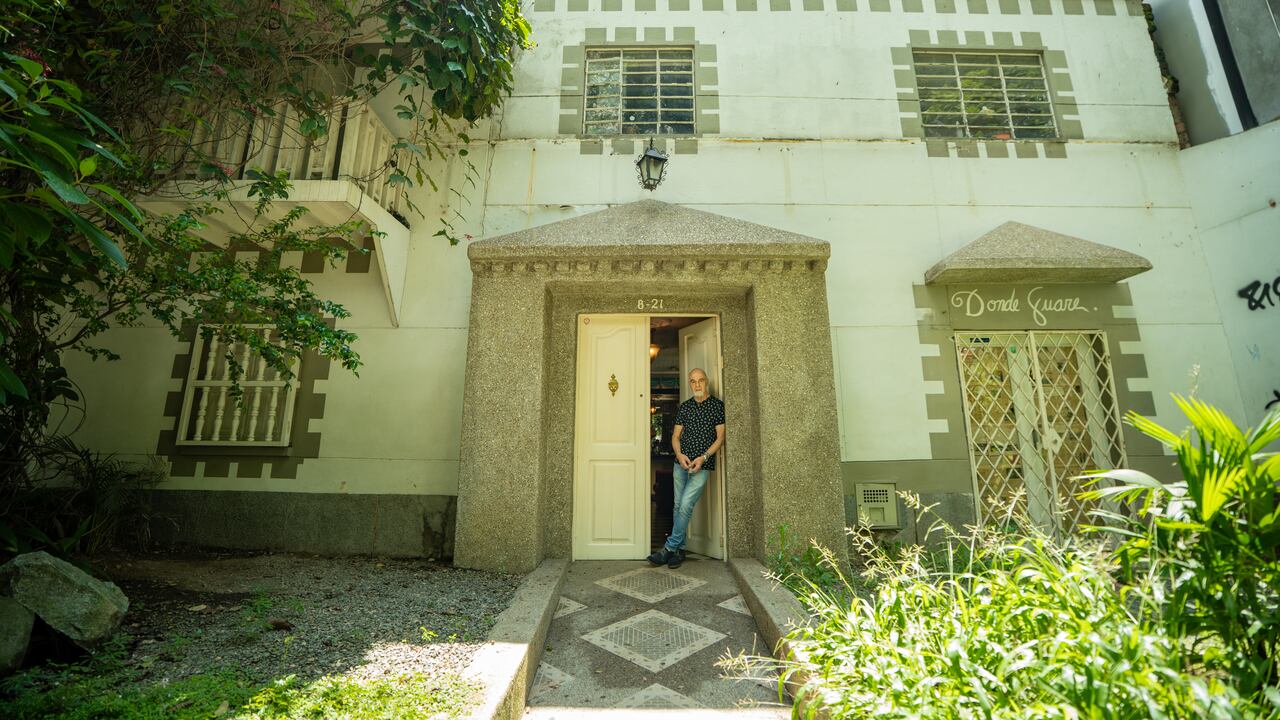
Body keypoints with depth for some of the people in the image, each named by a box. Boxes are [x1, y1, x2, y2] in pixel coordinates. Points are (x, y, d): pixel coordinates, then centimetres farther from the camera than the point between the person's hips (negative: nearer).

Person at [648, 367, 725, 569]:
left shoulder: (717, 405, 0)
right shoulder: (684, 407, 11)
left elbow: (720, 436, -3)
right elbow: (675, 436, 12)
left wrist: (703, 457, -14)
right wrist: (679, 454, -7)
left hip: (702, 465, -5)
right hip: (680, 463, 5)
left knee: (685, 506, -12)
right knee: (677, 506, 8)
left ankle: (669, 548, 1)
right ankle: (679, 550, 19)